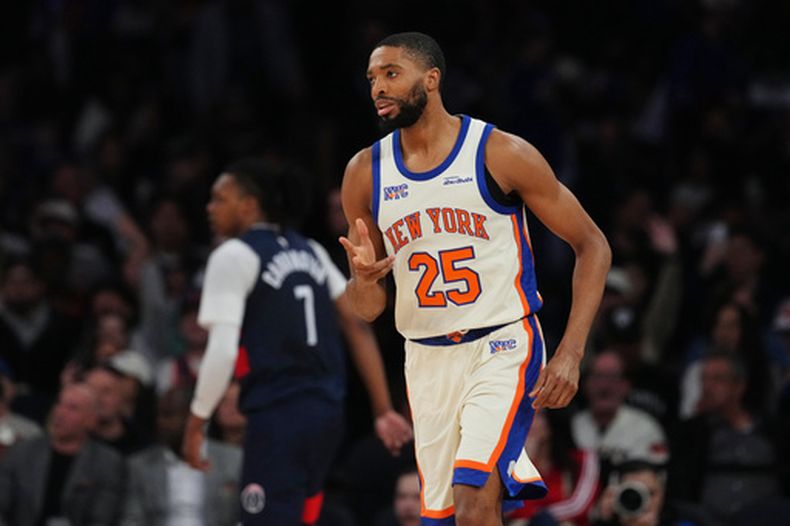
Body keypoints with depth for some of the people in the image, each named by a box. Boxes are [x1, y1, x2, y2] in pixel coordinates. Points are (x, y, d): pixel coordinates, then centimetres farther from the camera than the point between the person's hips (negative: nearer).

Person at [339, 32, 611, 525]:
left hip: (503, 348, -5)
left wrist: (571, 353, -13)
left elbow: (593, 246, -4)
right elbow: (368, 309, 9)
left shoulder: (502, 153, -9)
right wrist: (364, 279, -16)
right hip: (427, 358, 5)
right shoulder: (365, 173, 3)